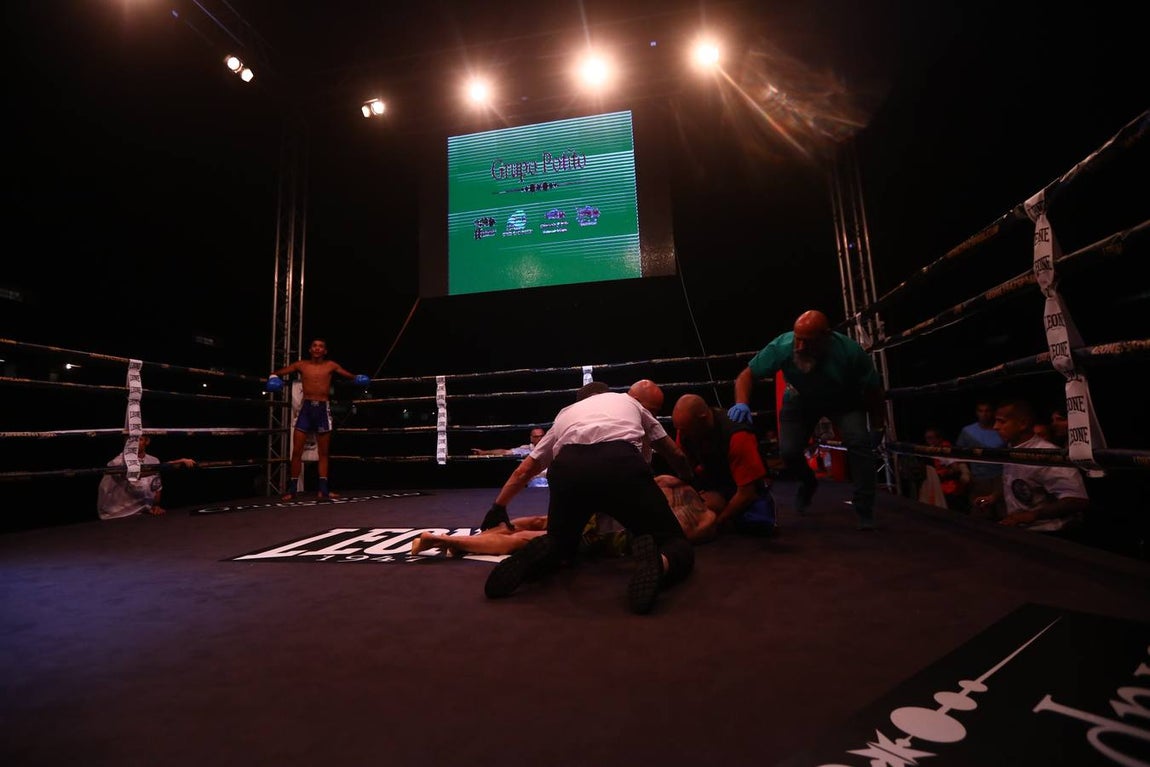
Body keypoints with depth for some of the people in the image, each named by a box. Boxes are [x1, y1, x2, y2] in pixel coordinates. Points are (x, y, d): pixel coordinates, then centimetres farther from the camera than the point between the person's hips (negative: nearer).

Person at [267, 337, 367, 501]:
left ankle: (323, 489, 11)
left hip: (323, 409, 0)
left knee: (323, 452, 5)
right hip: (306, 407, 0)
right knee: (297, 450, -1)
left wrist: (358, 379, -9)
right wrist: (273, 377, -13)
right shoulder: (301, 365, 7)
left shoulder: (331, 365, 7)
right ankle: (292, 488, 10)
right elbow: (279, 372, 9)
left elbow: (350, 376, 11)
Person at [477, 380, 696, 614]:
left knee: (562, 544, 28)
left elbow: (523, 471, 43)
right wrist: (689, 484, 66)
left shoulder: (565, 414, 40)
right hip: (622, 463, -2)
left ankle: (540, 555, -7)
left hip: (568, 467, 2)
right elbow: (675, 454, 46)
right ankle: (655, 564, -22)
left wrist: (498, 508, 58)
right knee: (676, 546, 14)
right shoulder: (629, 401, 39)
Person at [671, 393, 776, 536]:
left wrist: (718, 521, -19)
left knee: (758, 524, -32)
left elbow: (747, 492, -25)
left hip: (744, 488, -4)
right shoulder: (685, 429, -14)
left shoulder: (737, 437, -30)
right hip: (712, 488, 4)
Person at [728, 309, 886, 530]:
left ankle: (864, 511, -8)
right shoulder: (782, 346, -35)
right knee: (788, 452, -11)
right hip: (801, 401, 1)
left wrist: (878, 428, -6)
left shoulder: (850, 351, -34)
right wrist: (742, 404, -47)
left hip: (844, 400, -1)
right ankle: (808, 483, 25)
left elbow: (874, 390, -17)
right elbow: (747, 375, -27)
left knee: (859, 442, -24)